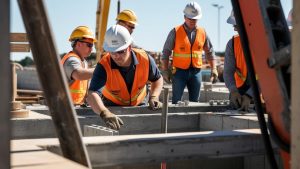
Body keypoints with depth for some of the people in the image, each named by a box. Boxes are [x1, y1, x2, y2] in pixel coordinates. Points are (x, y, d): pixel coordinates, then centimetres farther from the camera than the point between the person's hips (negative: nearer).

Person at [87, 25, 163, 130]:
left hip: (138, 105, 3)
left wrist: (154, 97, -15)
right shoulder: (104, 66, -28)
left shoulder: (145, 59, -20)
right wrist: (104, 113, -61)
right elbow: (93, 94, -43)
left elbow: (157, 79, 2)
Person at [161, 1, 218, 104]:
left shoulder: (202, 33, 5)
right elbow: (166, 52, -3)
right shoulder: (175, 32, -5)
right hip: (180, 71, -3)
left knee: (194, 101, 9)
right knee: (176, 101, -4)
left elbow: (210, 52, 12)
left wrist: (213, 69, 6)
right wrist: (165, 71, -7)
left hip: (196, 71, 3)